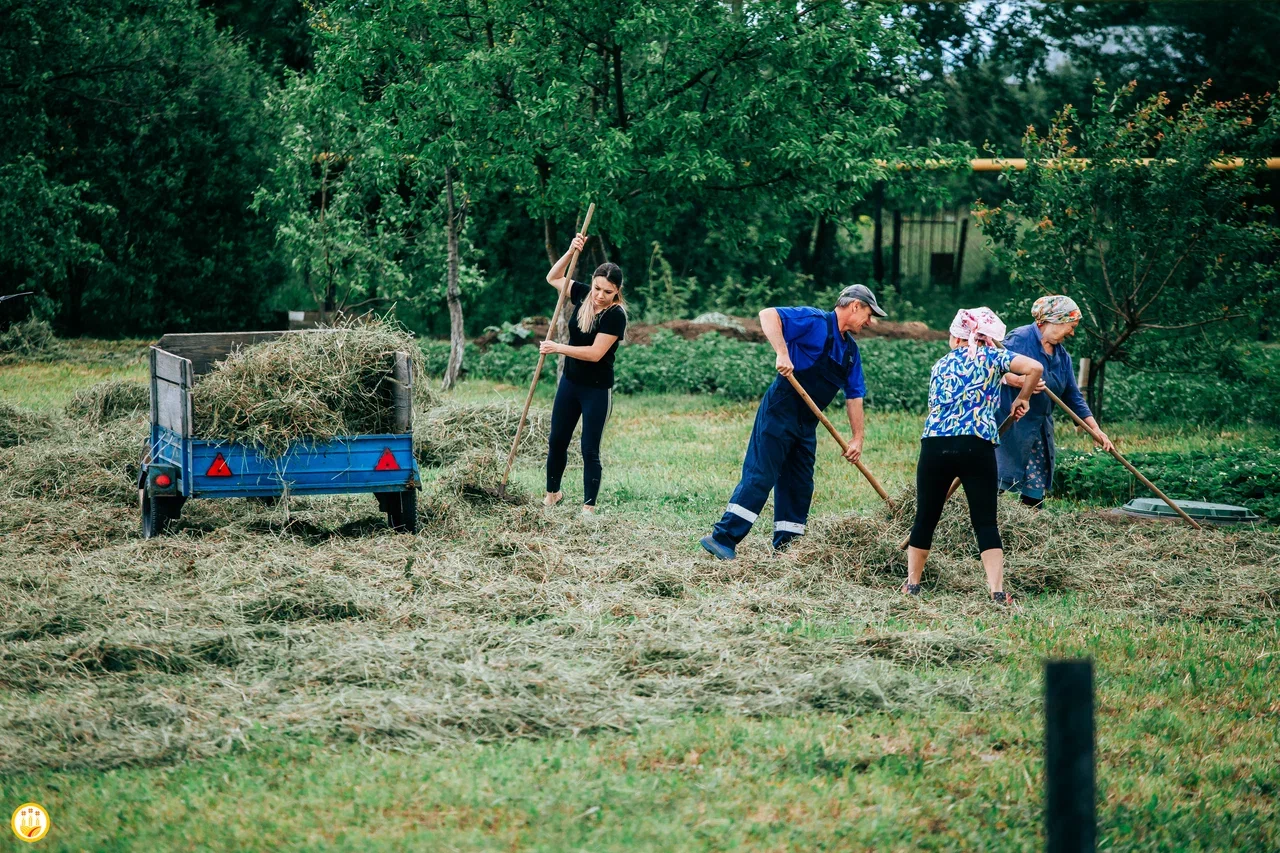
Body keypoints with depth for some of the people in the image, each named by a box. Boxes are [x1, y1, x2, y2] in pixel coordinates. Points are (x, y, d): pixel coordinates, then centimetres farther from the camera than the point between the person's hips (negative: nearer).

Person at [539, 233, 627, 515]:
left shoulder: (615, 315, -21)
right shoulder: (583, 295, -4)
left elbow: (595, 353, -26)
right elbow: (553, 278, 8)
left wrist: (557, 348, -20)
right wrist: (571, 251, -9)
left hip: (597, 390, -6)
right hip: (570, 382, 6)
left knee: (590, 450, -2)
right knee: (557, 441, 16)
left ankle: (589, 507, 6)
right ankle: (552, 493, 32)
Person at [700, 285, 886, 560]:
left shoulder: (850, 349, 14)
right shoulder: (815, 322, -11)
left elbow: (854, 395, 17)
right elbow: (768, 315, -20)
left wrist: (858, 438, 11)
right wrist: (782, 353, -31)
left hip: (806, 424, 9)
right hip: (780, 412, -9)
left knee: (800, 485, 9)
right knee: (760, 476, -12)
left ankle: (785, 547, 16)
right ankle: (723, 538, -11)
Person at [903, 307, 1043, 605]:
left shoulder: (941, 364, 19)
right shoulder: (991, 356, 7)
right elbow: (1035, 368, -6)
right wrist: (1022, 399, 10)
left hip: (935, 445, 2)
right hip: (977, 446, -2)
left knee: (926, 518, 15)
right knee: (985, 521, 2)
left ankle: (912, 584, 23)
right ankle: (997, 591, -6)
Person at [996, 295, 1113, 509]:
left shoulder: (1062, 355, 15)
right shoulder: (1021, 338, -10)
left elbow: (1073, 396, 16)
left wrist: (1096, 430, 9)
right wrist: (1020, 382, -34)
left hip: (1039, 432, 8)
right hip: (1009, 427, -8)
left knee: (1035, 494, 5)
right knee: (997, 483, -13)